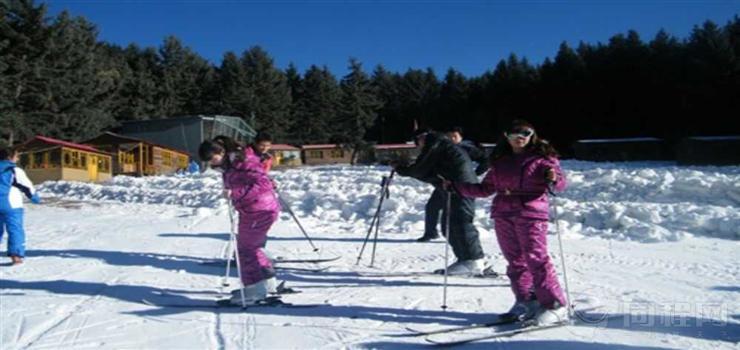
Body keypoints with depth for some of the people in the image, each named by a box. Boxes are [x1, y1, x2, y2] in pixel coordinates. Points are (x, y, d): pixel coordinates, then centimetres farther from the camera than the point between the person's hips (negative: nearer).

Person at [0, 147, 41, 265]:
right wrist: (35, 198, 12)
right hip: (11, 205, -6)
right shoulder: (15, 170, -6)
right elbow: (27, 186, -3)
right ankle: (16, 255, -14)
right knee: (15, 230, -5)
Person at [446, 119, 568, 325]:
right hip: (503, 215, 5)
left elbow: (560, 184, -3)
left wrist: (553, 178, -27)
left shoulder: (542, 158, 4)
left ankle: (555, 306, -3)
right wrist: (456, 186, 15)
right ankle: (525, 302, 17)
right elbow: (485, 188, 20)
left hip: (531, 213, -5)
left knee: (536, 259, -10)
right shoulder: (500, 161, 16)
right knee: (515, 260, 6)